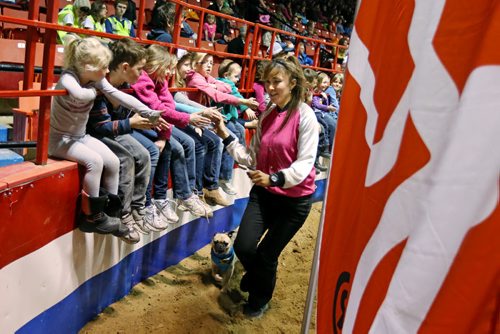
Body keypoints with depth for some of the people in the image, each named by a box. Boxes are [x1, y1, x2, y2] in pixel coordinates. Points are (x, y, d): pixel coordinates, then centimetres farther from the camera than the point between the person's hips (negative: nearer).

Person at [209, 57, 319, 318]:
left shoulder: (304, 115, -15)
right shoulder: (267, 115, 3)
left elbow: (305, 163, -20)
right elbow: (253, 158, 2)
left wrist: (274, 178, -34)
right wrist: (226, 136, -6)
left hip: (294, 198, -4)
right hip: (263, 191, 4)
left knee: (267, 254, 7)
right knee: (243, 247, -4)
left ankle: (261, 298, 40)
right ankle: (256, 274, 35)